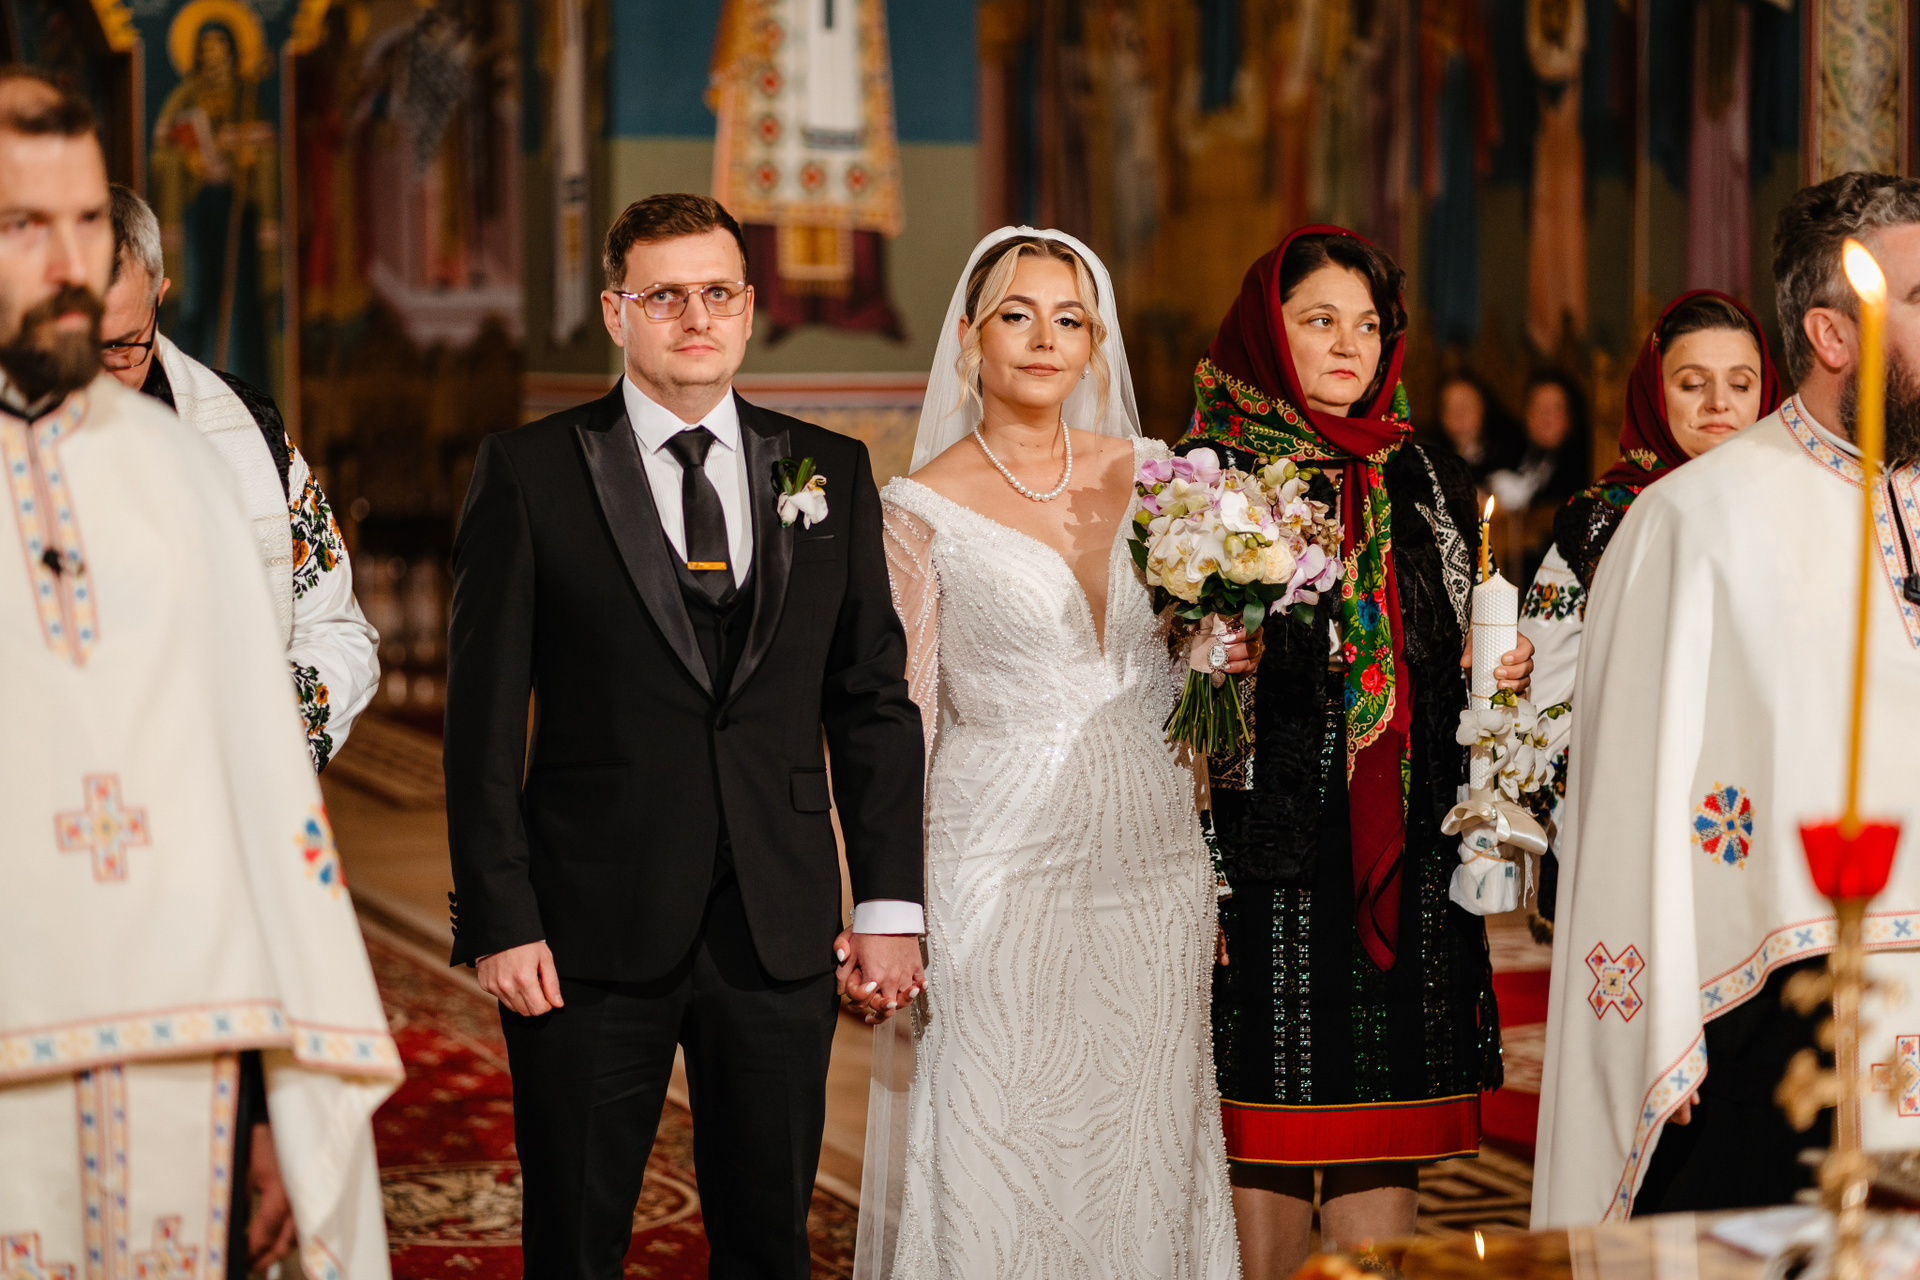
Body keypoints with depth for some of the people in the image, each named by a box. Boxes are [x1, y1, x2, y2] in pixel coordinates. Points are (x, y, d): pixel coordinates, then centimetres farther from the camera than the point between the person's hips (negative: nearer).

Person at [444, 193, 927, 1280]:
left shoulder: (833, 472, 8)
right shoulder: (529, 472, 0)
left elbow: (874, 703, 9)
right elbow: (486, 716, -2)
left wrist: (890, 904, 3)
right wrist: (498, 918, -9)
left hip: (780, 936, 2)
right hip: (591, 933, -2)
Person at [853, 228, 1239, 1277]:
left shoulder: (1148, 473, 7)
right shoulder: (924, 509, -5)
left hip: (1150, 869, 4)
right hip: (1000, 867, -4)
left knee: (1140, 1165, 9)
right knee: (993, 1161, -1)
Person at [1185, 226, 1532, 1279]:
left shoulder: (1431, 483, 14)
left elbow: (1463, 660, 22)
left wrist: (1509, 672, 2)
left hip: (1406, 862, 4)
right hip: (1264, 854, -3)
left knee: (1385, 1144, 4)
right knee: (1262, 1136, 0)